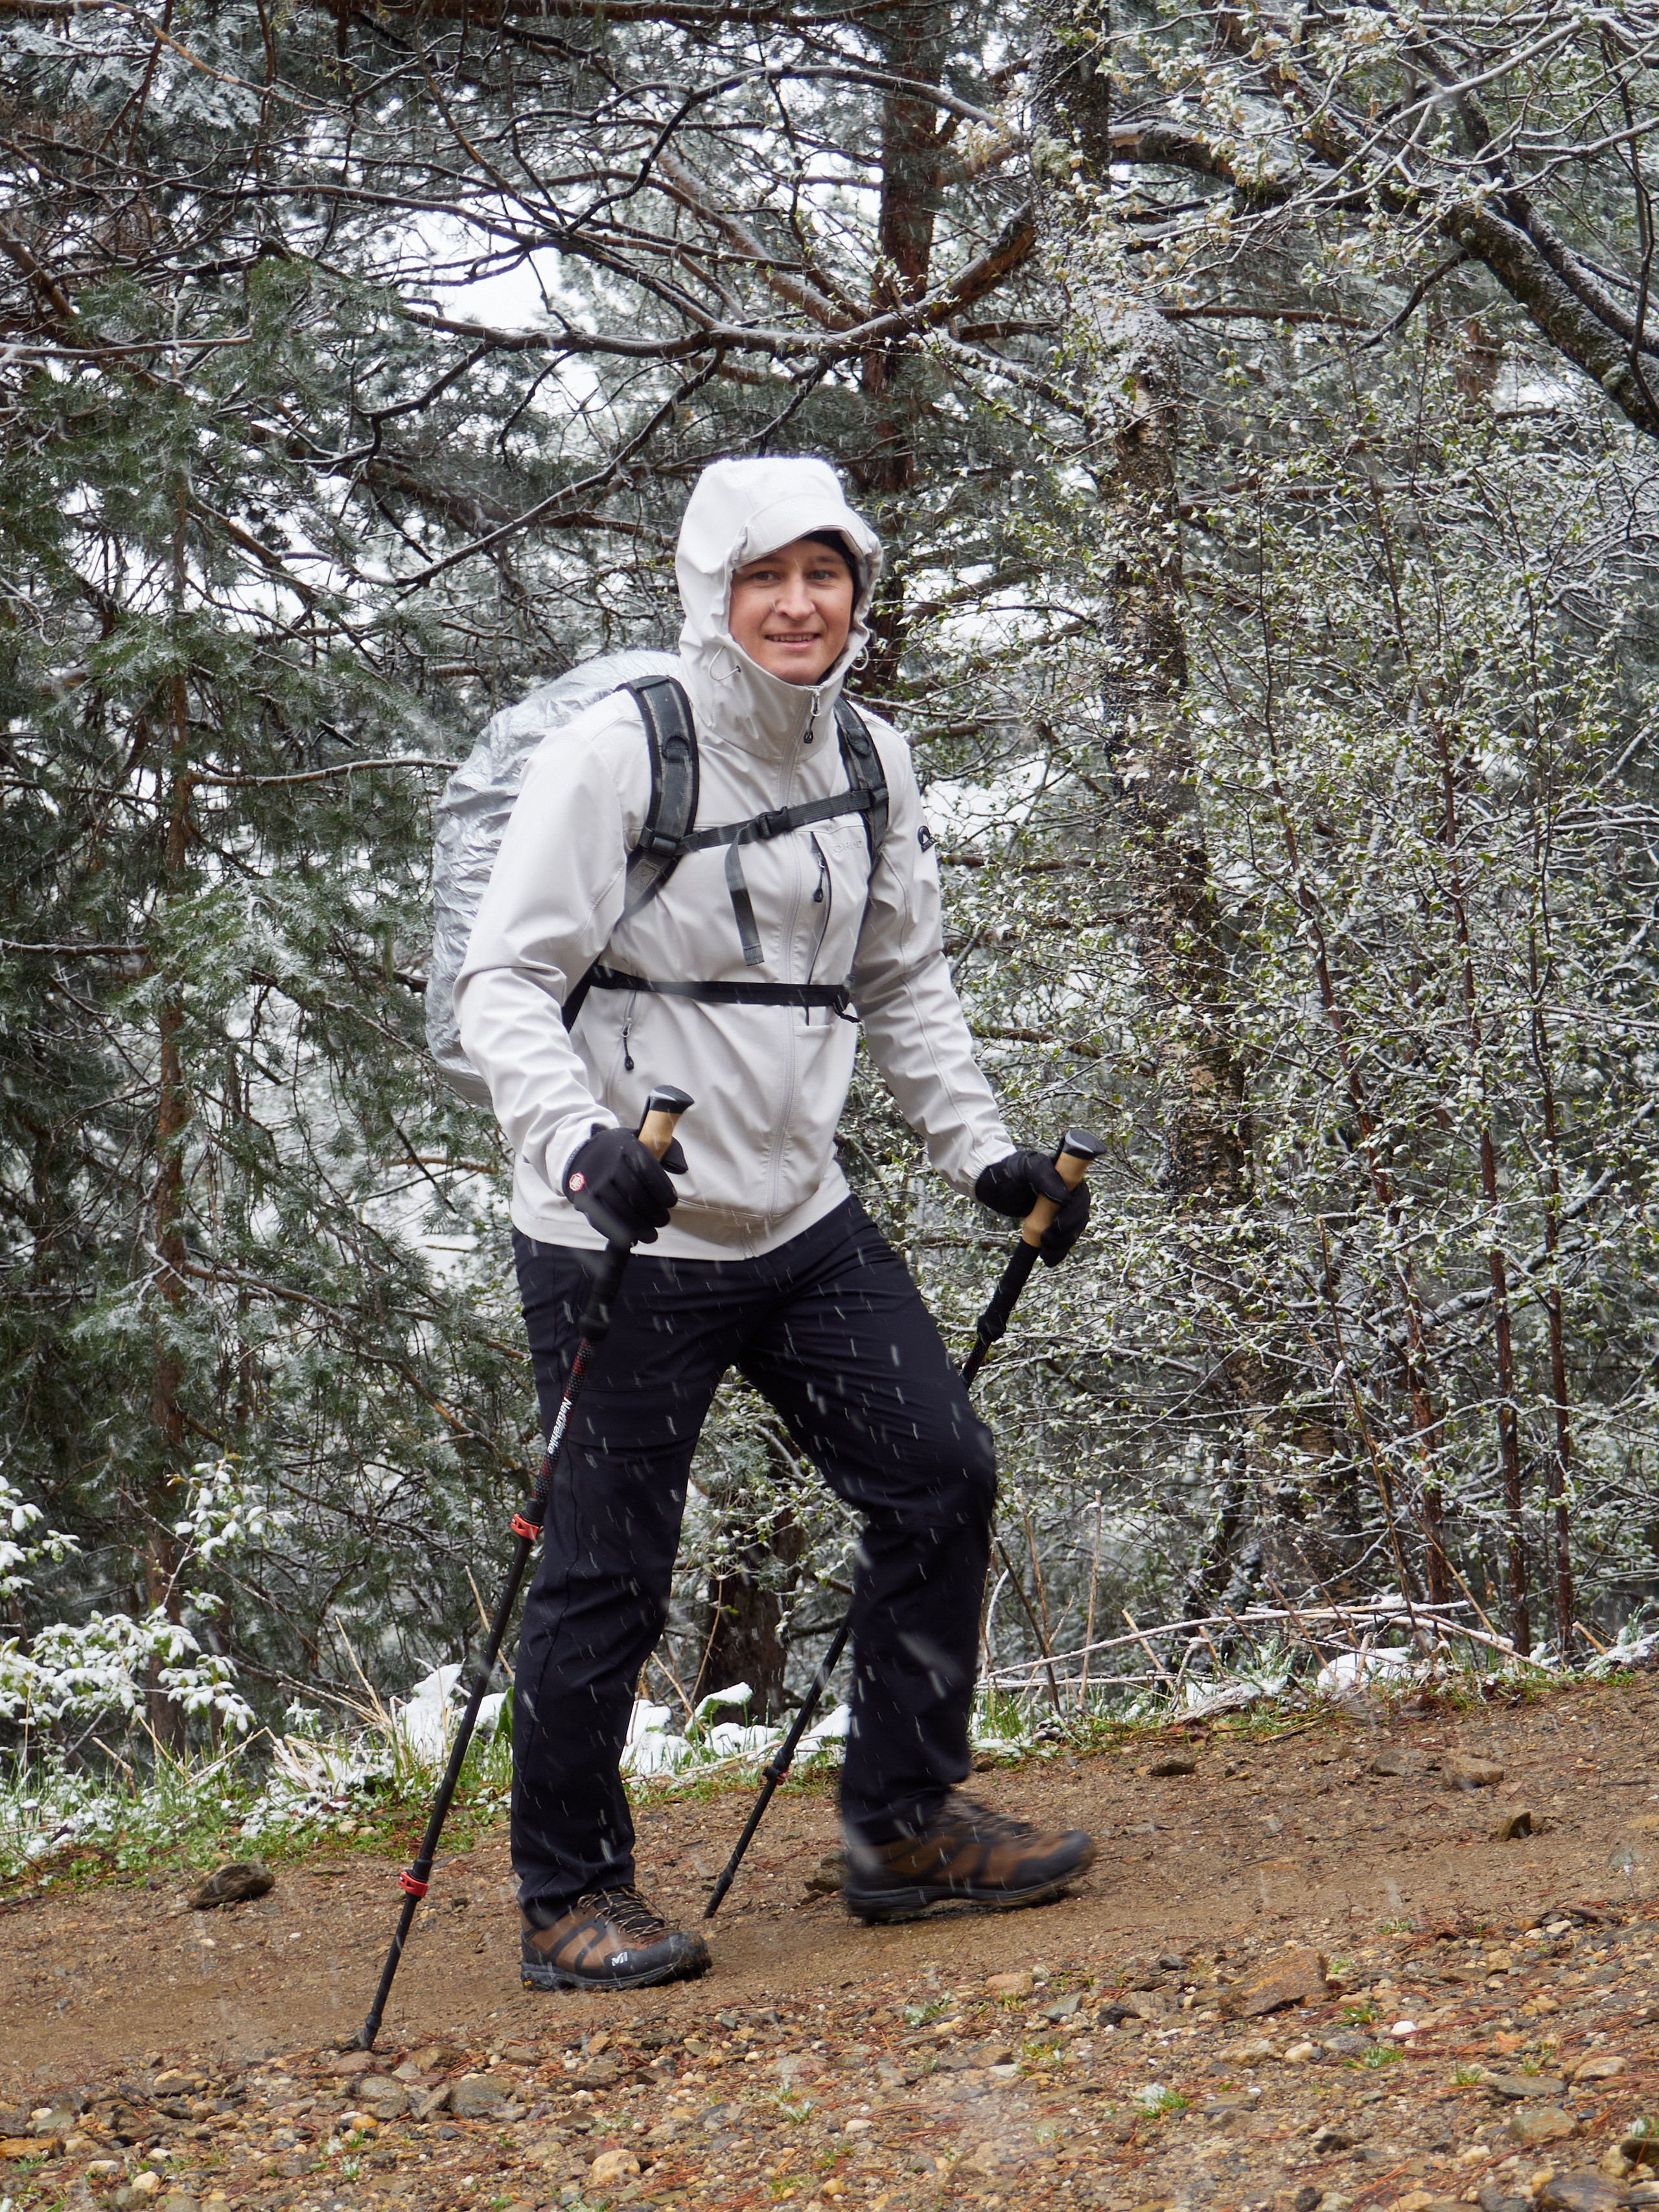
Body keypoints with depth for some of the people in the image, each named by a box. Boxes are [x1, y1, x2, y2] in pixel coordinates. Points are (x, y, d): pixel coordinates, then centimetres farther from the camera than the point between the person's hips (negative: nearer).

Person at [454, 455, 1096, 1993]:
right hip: (623, 1233, -6)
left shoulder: (872, 764, 7)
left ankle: (903, 1826, 22)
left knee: (941, 1476, 6)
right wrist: (578, 1141, -30)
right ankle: (567, 1898, 17)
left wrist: (983, 1149, 8)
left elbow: (905, 987, 18)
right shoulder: (617, 751, -12)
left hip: (801, 1218, 6)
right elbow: (504, 982, -14)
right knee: (606, 1572, 0)